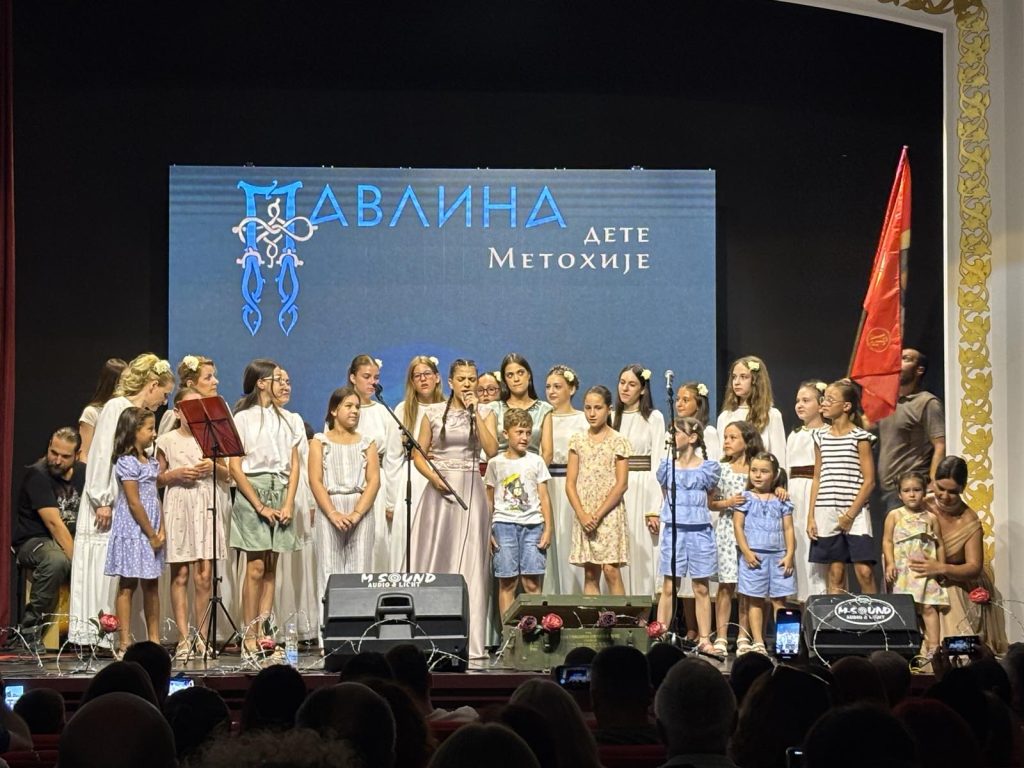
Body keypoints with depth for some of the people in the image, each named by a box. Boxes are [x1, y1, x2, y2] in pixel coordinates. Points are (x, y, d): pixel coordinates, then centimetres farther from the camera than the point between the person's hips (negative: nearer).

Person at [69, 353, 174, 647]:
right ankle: (92, 633, -4)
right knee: (100, 567, -6)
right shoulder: (116, 407, -6)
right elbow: (102, 455, -13)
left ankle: (109, 635, 5)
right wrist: (102, 500, -16)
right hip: (106, 506, -8)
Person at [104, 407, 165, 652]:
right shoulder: (127, 462, -13)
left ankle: (154, 640, 16)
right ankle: (125, 644, -2)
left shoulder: (150, 462, 14)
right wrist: (152, 534, -14)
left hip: (150, 532, 9)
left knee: (151, 585, 10)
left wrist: (161, 531, 3)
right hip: (132, 530, -8)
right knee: (128, 585, -4)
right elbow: (134, 503, -16)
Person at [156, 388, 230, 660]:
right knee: (180, 575, -2)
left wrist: (214, 467, -3)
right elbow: (157, 477, 8)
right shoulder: (167, 440, 5)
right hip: (178, 506, -2)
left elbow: (227, 474, 17)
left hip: (207, 507, 2)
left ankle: (201, 636, 8)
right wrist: (175, 474, -10)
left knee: (204, 576, -3)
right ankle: (183, 639, 1)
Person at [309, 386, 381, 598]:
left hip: (361, 511, 1)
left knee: (359, 570, -4)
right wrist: (333, 514, -15)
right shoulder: (320, 441, 10)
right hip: (329, 511, -1)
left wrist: (357, 513, -13)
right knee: (330, 570, -5)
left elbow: (374, 481, 2)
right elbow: (315, 481, -1)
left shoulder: (366, 443, 14)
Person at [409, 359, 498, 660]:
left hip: (471, 489, 0)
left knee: (469, 562, -3)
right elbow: (419, 454, 7)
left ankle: (469, 639, -2)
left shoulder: (485, 414, 7)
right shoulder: (433, 412, 7)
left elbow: (491, 450, -8)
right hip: (439, 489, 0)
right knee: (433, 558, -2)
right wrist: (433, 476, -10)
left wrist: (475, 412, -9)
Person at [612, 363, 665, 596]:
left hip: (644, 491, -4)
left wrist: (655, 509, -10)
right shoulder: (613, 418, 13)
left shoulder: (654, 418, 0)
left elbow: (658, 464, -4)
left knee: (643, 553, -4)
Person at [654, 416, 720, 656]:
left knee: (701, 589, 4)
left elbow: (708, 500, 11)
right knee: (669, 588, 2)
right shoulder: (667, 466, 5)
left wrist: (696, 513, 4)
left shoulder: (708, 468, 0)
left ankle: (704, 639, 9)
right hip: (673, 530, 1)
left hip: (699, 531, -1)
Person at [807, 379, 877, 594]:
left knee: (864, 571, -10)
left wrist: (850, 514, -10)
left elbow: (869, 481, -5)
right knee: (835, 574, 6)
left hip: (855, 513, -4)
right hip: (826, 513, 4)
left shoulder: (860, 437, -3)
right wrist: (811, 516, 7)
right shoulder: (821, 436, 10)